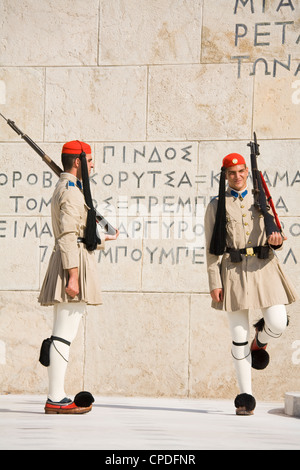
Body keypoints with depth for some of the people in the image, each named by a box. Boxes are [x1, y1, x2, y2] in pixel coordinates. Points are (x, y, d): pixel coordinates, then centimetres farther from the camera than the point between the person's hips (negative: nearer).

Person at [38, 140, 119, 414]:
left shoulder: (63, 188, 21)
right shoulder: (72, 191, -11)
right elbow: (68, 237, -19)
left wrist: (99, 240, 44)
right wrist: (73, 276, -24)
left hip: (66, 261, 11)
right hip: (75, 262, -11)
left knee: (63, 334, 10)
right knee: (65, 334, -10)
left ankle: (56, 396, 11)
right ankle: (56, 400, -10)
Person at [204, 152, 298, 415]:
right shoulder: (217, 206, 7)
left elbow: (275, 237, 15)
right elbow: (212, 248, 3)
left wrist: (276, 239, -11)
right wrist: (214, 283, -6)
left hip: (264, 267, 2)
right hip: (234, 270, -2)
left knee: (278, 324, -12)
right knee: (239, 336, -2)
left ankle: (261, 341, 27)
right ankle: (246, 397, 6)